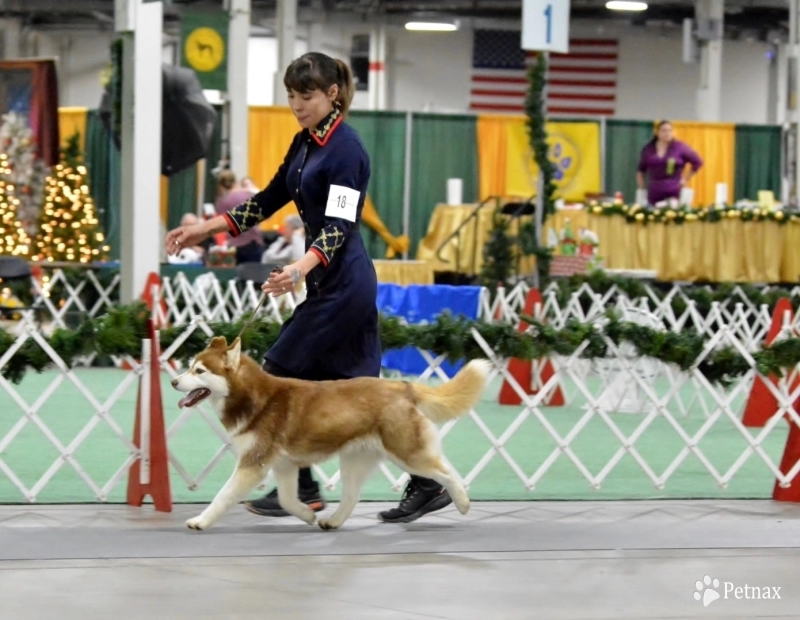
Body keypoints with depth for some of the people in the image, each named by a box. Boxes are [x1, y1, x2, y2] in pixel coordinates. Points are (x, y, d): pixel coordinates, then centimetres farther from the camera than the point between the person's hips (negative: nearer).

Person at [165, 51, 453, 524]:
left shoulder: (345, 148, -15)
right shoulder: (306, 143, 12)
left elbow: (340, 226, -24)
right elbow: (270, 200, 20)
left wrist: (302, 268, -40)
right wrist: (207, 229, 14)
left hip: (342, 285, -9)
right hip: (334, 284, 9)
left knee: (282, 373, -5)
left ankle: (300, 489, 5)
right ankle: (427, 484, 11)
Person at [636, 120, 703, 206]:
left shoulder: (680, 147, 1)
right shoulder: (648, 149, 9)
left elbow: (697, 162, 9)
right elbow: (641, 169, 18)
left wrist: (685, 179, 6)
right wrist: (641, 189, 12)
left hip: (673, 192, -2)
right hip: (654, 193, 2)